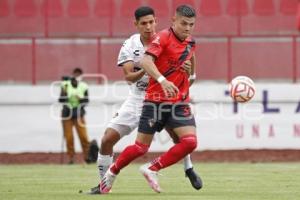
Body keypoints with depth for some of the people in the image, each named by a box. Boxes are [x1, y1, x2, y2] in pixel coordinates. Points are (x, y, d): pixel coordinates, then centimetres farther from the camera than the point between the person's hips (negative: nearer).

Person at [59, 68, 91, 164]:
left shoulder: (83, 86, 3)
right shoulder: (65, 85, 0)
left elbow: (86, 100, 2)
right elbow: (61, 100, -2)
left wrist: (81, 99, -17)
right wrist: (64, 93, -19)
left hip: (79, 113, 0)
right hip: (67, 113, 0)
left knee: (83, 136, -9)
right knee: (69, 137, -1)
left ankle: (87, 156, 1)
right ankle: (71, 157, 5)